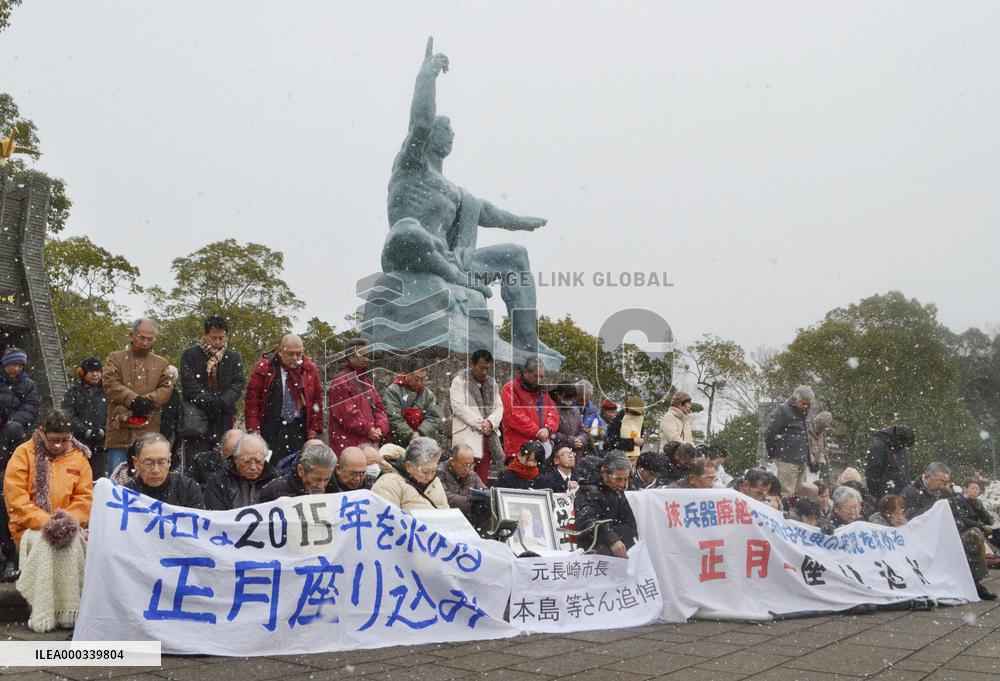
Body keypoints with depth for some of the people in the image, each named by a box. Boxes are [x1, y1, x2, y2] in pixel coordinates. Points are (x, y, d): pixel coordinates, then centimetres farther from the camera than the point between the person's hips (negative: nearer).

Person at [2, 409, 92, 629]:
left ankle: (69, 610, -22)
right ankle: (41, 613, -25)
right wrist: (44, 521, -21)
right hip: (31, 525, -2)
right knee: (42, 543, -34)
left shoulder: (78, 457, 5)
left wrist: (70, 520, -17)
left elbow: (85, 496, 2)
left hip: (67, 524, 2)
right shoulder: (24, 454, -4)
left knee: (73, 541, -31)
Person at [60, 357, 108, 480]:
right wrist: (85, 431, -14)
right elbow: (68, 416, -5)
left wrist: (103, 430, -10)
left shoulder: (105, 393, 12)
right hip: (79, 442, -2)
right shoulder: (73, 392, 6)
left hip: (100, 444, 2)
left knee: (100, 477, 3)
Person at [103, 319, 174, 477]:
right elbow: (111, 384, -6)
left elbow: (167, 387, 2)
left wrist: (149, 400, -17)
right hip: (120, 429, -1)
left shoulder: (162, 363, 15)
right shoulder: (115, 358, 9)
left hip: (148, 430, 2)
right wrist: (134, 400, -18)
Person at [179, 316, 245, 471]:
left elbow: (239, 384, 1)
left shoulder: (234, 358, 11)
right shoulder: (190, 355, 4)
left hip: (224, 422, 2)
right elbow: (189, 385, -6)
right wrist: (211, 402, -16)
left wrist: (223, 402, -16)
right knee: (193, 467, -3)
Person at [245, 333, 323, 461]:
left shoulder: (310, 369, 5)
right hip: (271, 430, -2)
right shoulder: (264, 367, -2)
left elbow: (317, 399, 12)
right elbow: (252, 398, 0)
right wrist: (253, 429, -5)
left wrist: (315, 428, 7)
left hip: (299, 430, 2)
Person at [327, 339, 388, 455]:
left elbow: (379, 407, 17)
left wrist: (380, 428, -1)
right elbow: (345, 413, -16)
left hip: (370, 443, 8)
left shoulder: (366, 380, 19)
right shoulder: (340, 382, -8)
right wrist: (367, 429, -12)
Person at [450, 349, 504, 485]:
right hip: (467, 435, -6)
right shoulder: (460, 381, 1)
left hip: (487, 435, 6)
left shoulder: (491, 383, 20)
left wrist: (490, 422, -6)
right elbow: (458, 407, -9)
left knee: (482, 479, 4)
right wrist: (479, 424, -11)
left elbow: (499, 407, 15)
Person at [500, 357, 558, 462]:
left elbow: (552, 411, 15)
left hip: (543, 444, 7)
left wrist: (548, 428, -7)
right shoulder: (510, 389, -4)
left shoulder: (542, 390, 20)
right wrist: (537, 432, -11)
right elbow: (515, 416, -13)